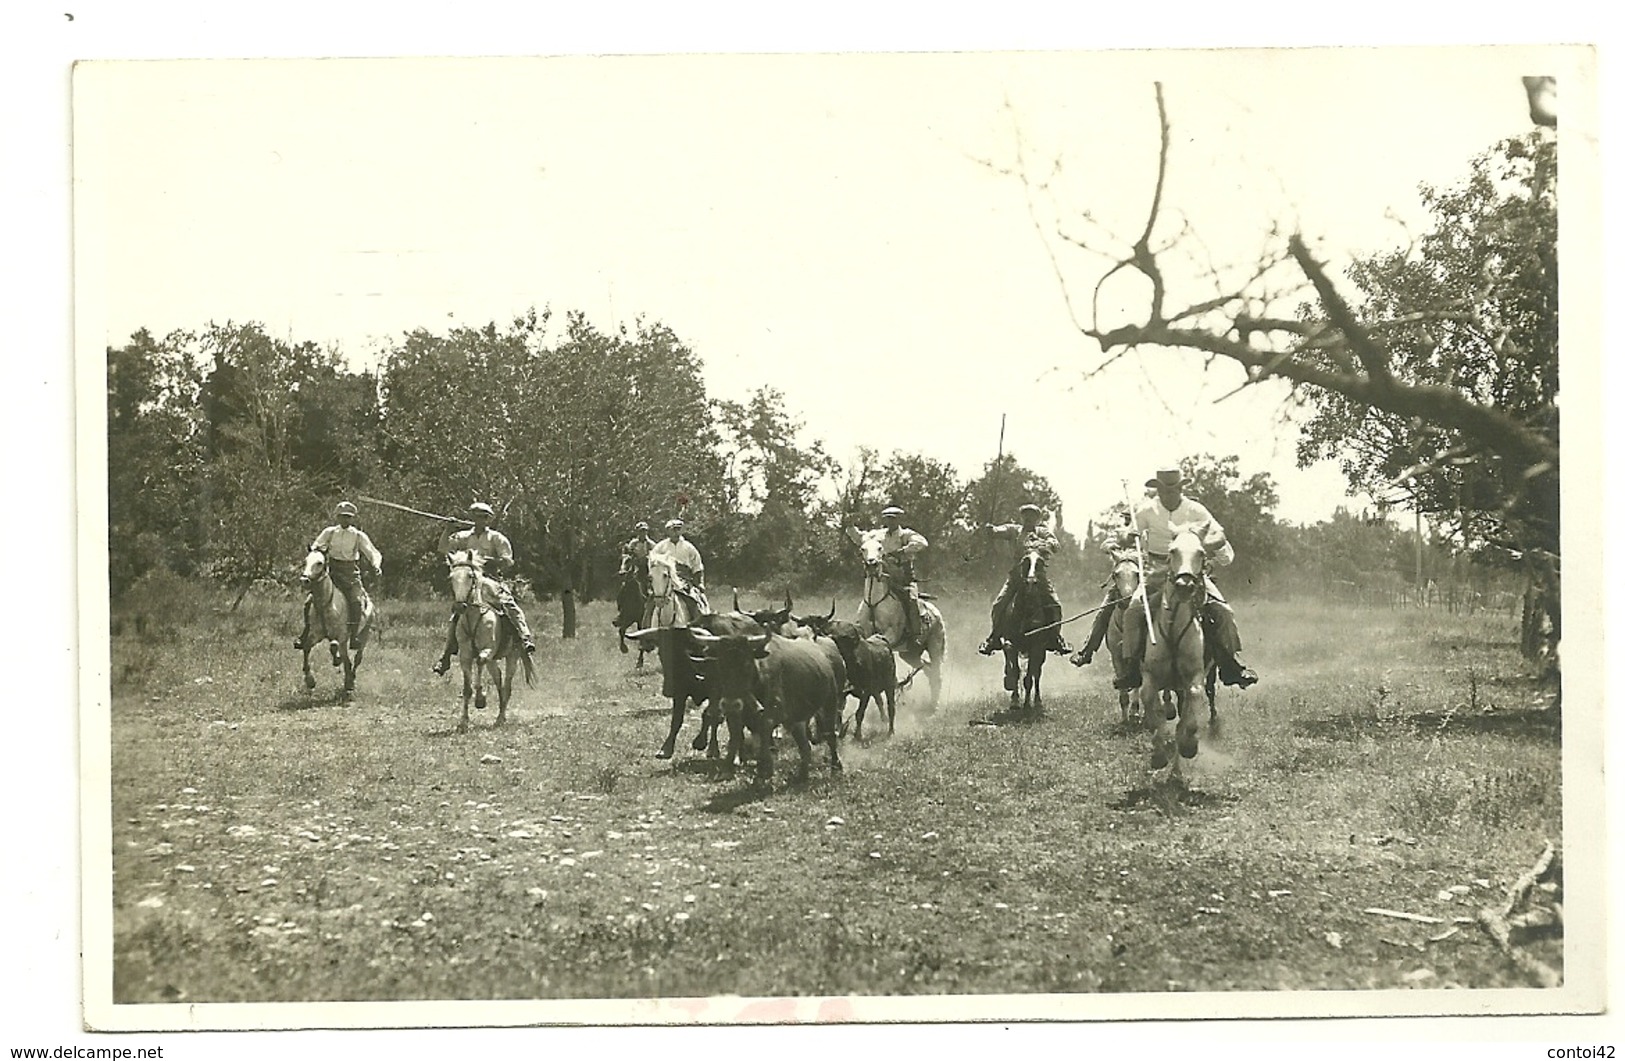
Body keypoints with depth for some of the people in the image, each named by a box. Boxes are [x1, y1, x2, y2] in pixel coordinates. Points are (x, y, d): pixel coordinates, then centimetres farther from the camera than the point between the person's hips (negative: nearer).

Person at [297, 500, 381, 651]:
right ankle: (306, 634, 7)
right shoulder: (330, 532, 7)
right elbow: (315, 547, 12)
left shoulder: (359, 536, 2)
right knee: (309, 602, -8)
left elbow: (373, 553, 0)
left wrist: (376, 565, -20)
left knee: (356, 602, -28)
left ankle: (354, 637, -25)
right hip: (331, 574, 2)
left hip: (350, 575, -2)